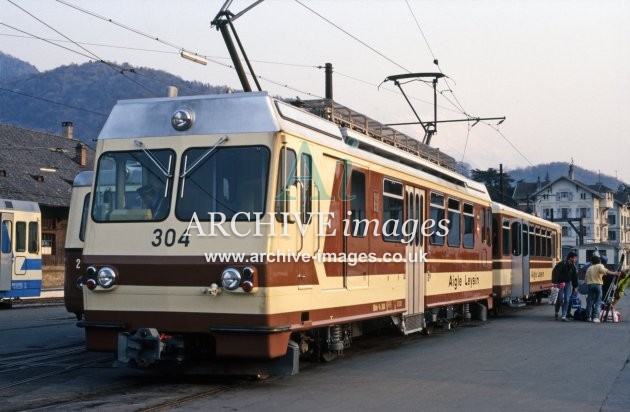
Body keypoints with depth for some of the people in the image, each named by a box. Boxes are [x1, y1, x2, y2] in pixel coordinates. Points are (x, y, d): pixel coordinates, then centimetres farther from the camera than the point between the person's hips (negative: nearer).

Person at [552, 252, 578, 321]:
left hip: (568, 283, 5)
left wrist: (575, 286, 13)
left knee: (567, 300, -3)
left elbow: (575, 277, 13)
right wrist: (555, 282, -24)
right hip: (560, 283, -5)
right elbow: (555, 273, -17)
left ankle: (564, 316, -3)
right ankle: (556, 312, 18)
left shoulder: (573, 266, 6)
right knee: (560, 298, -7)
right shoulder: (562, 264, -14)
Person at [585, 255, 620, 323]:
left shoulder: (589, 268, 18)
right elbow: (605, 271, -18)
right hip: (598, 285, -4)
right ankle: (596, 317, -13)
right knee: (598, 302, -2)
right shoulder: (600, 266, 4)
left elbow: (586, 278, 12)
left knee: (590, 302, 8)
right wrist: (614, 273, -21)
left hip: (590, 285, 4)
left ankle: (589, 317, 10)